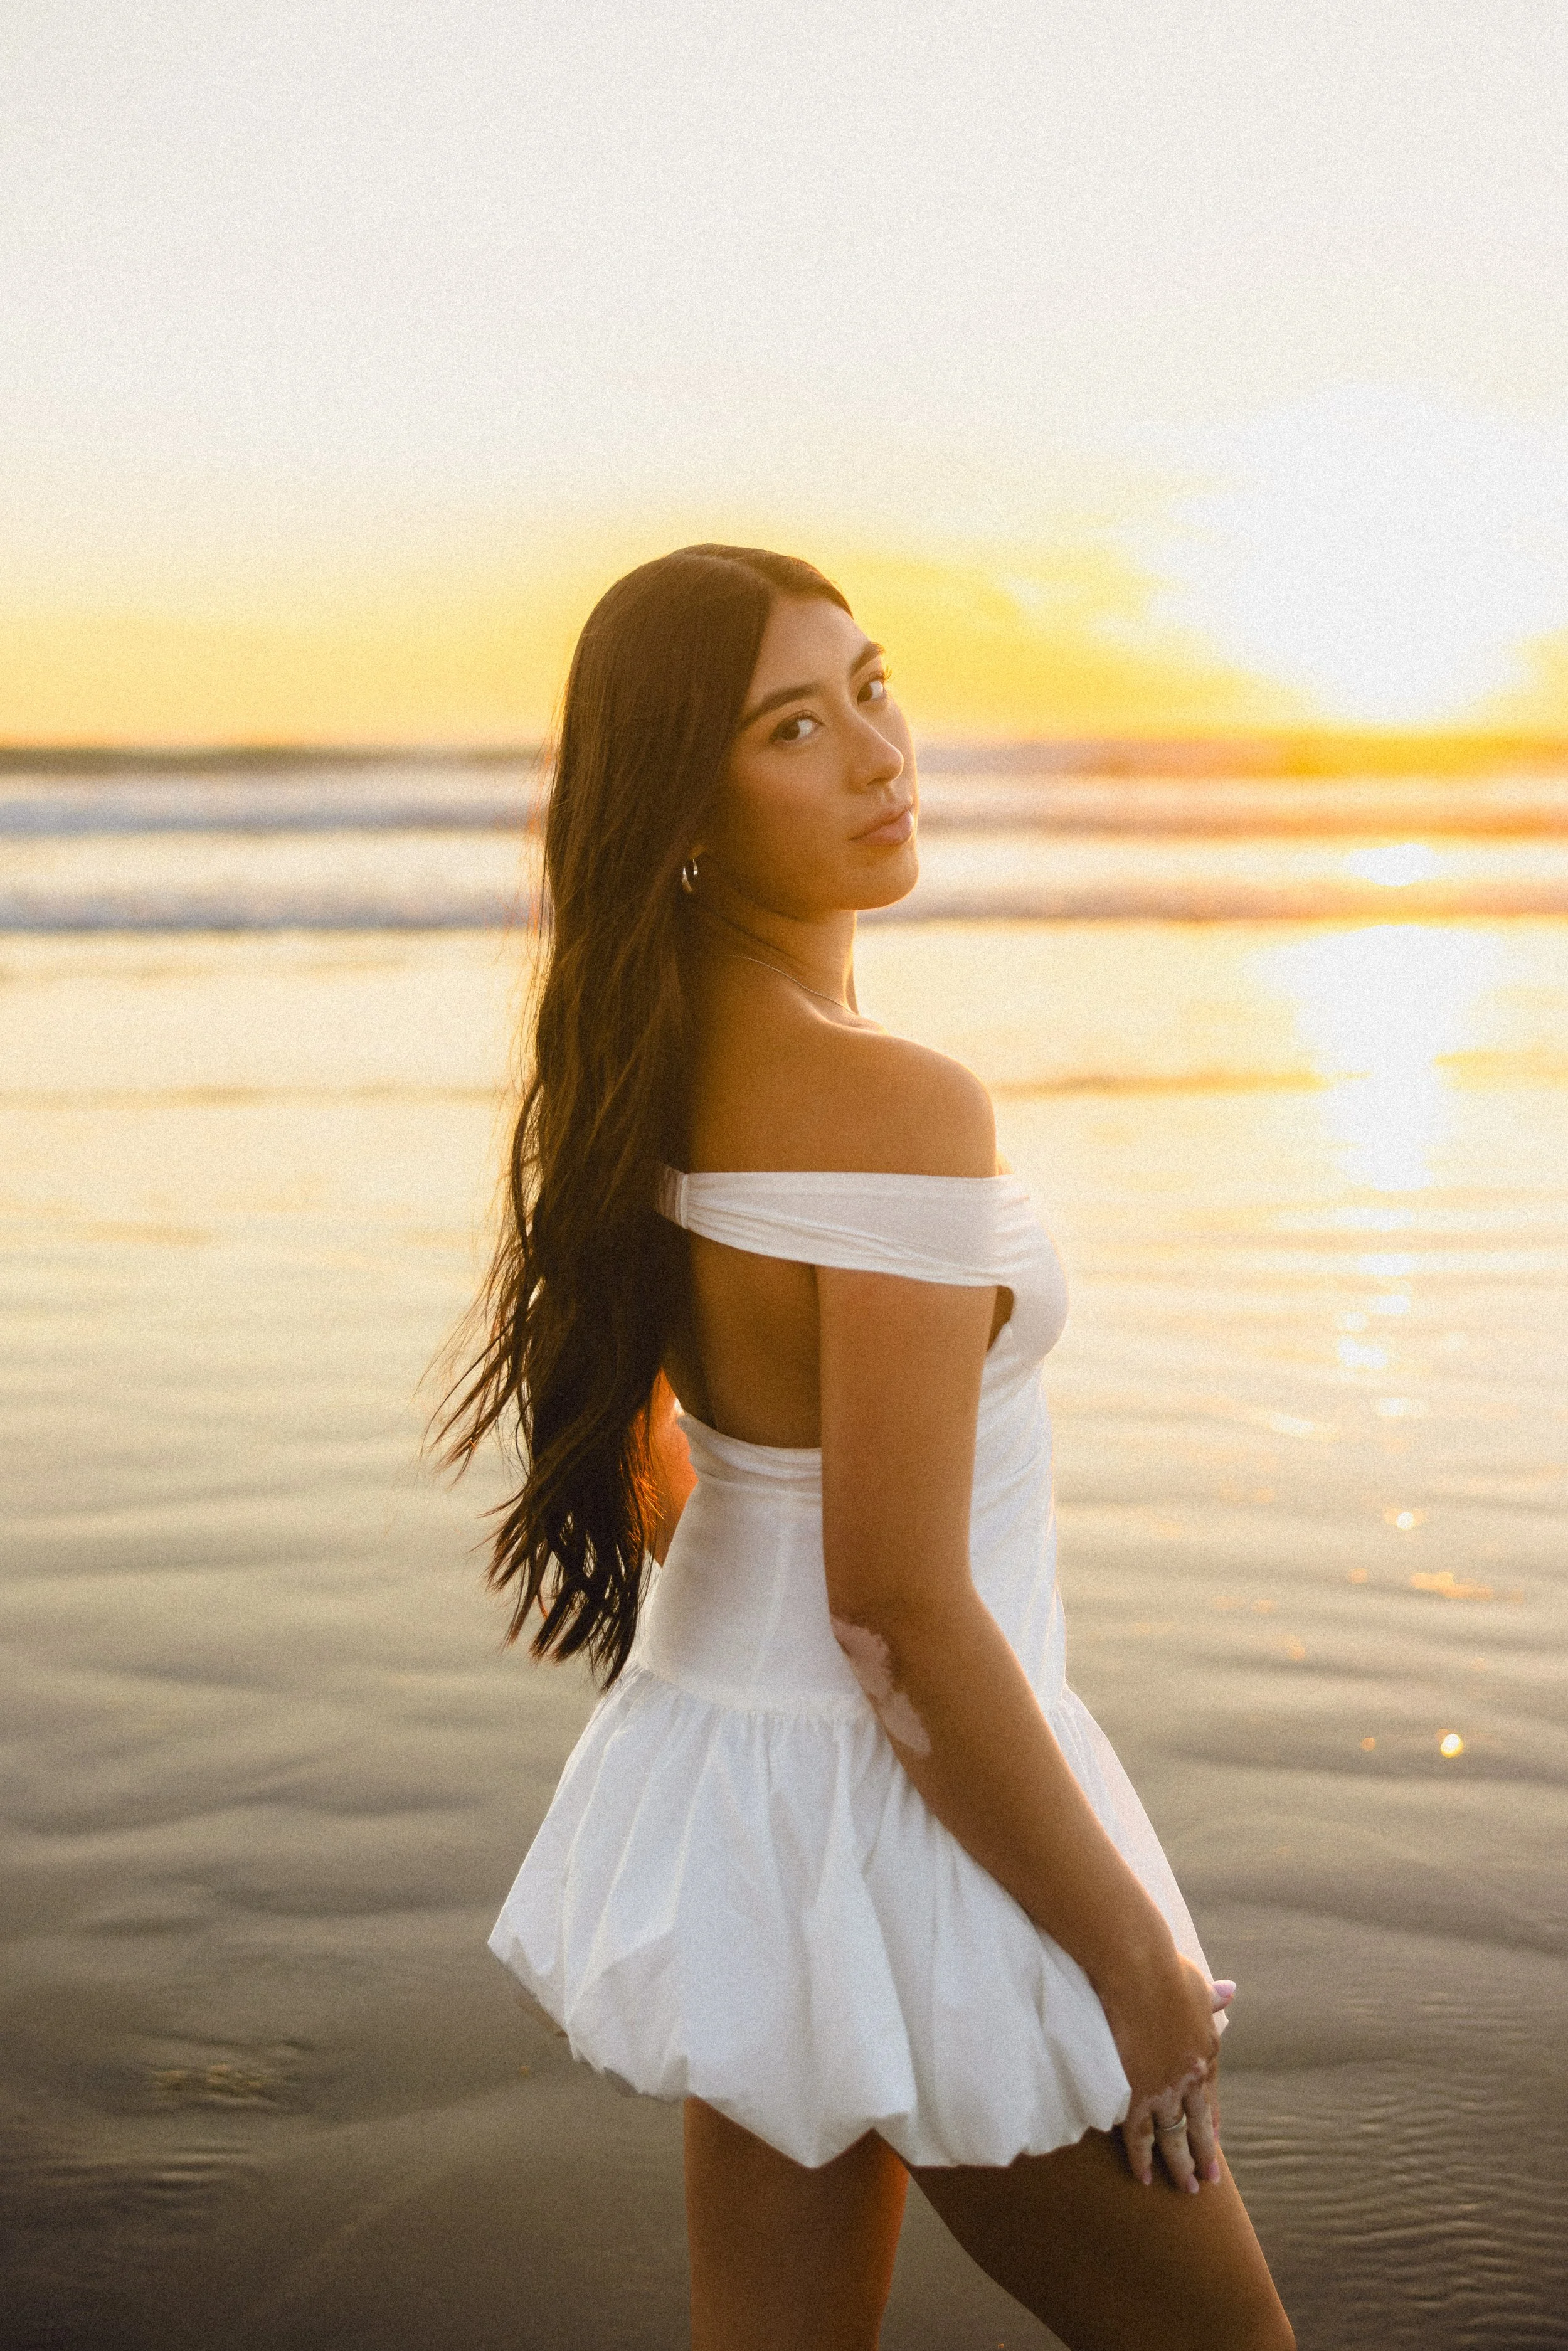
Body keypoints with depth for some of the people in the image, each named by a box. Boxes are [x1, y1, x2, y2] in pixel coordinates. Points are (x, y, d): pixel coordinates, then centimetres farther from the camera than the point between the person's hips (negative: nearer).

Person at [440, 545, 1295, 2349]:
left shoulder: (643, 1065, 0)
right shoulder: (898, 1111, -26)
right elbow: (900, 1608, -26)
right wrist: (1140, 1962, -15)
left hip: (715, 1751, 8)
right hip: (891, 1815, -8)